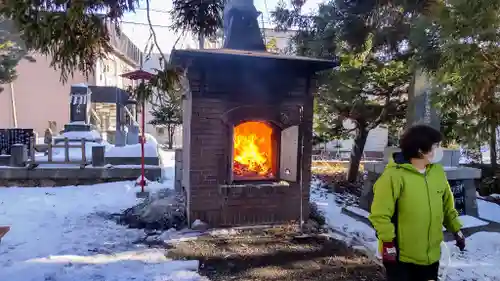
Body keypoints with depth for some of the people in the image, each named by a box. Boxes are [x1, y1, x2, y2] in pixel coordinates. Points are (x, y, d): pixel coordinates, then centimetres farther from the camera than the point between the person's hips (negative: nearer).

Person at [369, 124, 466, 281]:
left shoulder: (437, 171, 2)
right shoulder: (394, 175, -21)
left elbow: (447, 205, 16)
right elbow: (380, 214, -20)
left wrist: (456, 230, 19)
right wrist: (388, 243, -20)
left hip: (431, 254, 7)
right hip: (401, 255, -7)